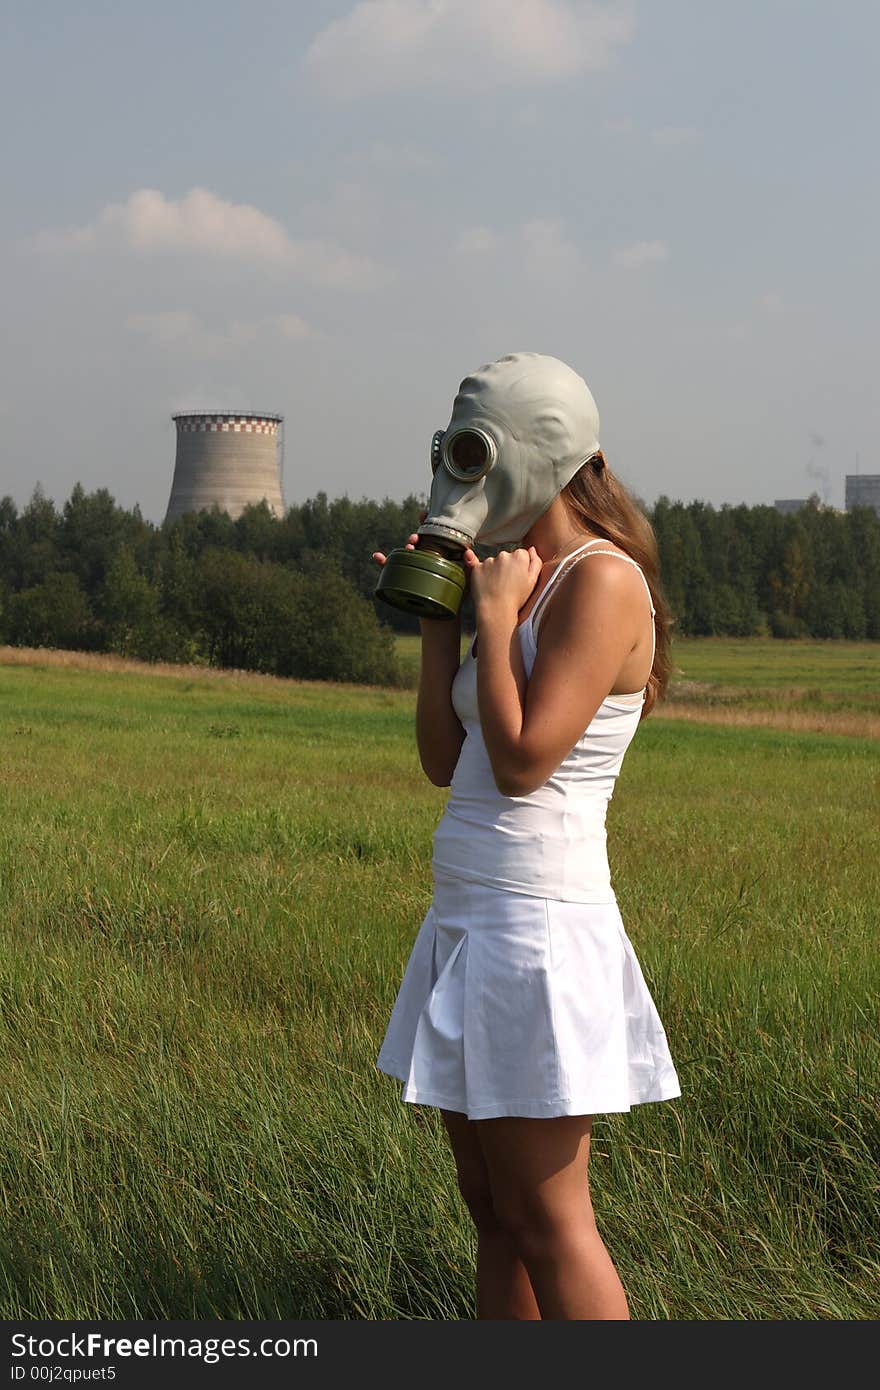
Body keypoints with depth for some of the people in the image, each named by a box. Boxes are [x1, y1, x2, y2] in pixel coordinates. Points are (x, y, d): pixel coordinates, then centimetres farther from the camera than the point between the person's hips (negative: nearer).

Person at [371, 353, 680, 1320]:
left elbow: (521, 761, -21)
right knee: (492, 1208, 14)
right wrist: (437, 617, 7)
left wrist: (494, 614, -12)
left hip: (534, 927, -10)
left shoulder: (602, 580, -13)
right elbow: (444, 762, 13)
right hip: (468, 917, 10)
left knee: (547, 1225, -4)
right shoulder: (521, 580, 14)